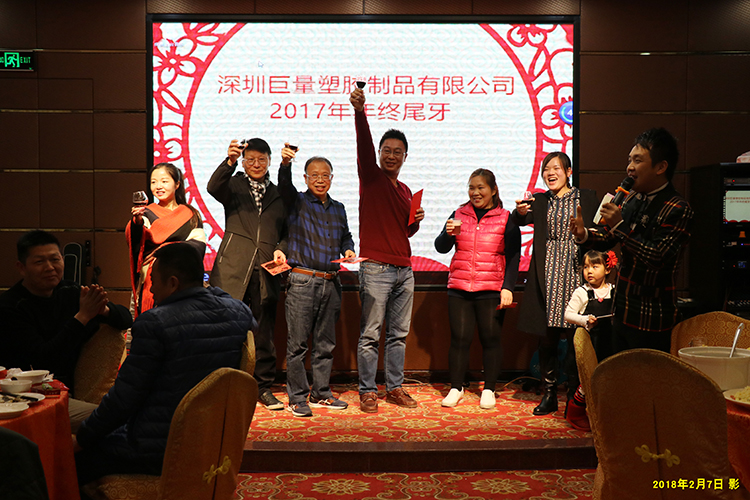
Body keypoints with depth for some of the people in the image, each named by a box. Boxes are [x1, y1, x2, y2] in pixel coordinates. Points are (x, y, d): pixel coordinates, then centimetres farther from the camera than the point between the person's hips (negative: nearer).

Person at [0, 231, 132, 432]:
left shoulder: (70, 292, 7)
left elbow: (126, 318, 9)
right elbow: (42, 360, -20)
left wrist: (103, 310, -15)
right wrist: (82, 316, -22)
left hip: (69, 390, 6)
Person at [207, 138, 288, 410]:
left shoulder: (278, 194, 19)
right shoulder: (233, 186, 10)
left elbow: (286, 231, 20)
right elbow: (213, 187, -13)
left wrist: (281, 250, 1)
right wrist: (229, 161, -28)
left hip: (265, 270, 3)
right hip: (233, 268, -2)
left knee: (264, 332, 7)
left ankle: (263, 387, 18)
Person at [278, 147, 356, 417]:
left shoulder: (338, 209, 16)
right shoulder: (297, 202, 2)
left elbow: (346, 237, 27)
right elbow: (285, 185, -18)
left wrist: (348, 250, 4)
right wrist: (285, 163, -38)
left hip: (331, 283, 5)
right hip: (303, 281, -5)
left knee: (325, 343, 11)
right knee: (298, 343, -2)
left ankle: (321, 393, 22)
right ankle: (297, 398, 7)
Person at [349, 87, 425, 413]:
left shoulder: (405, 191, 19)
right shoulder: (371, 177, 1)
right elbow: (363, 145, -17)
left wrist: (416, 221, 5)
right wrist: (359, 111, -32)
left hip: (404, 270, 6)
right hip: (376, 268, -6)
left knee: (399, 334, 11)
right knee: (370, 334, -3)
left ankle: (395, 388, 20)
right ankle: (367, 391, 5)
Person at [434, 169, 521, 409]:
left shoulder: (505, 219, 4)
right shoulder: (459, 215, 10)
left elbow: (513, 257, 3)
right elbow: (440, 247, 5)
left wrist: (507, 287, -7)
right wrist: (449, 234, -16)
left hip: (492, 290, -1)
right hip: (459, 289, 2)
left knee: (490, 338, 3)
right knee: (460, 338, 1)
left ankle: (489, 390, 16)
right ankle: (456, 388, 13)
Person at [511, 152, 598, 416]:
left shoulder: (586, 198, 8)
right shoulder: (540, 201, 12)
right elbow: (521, 220, -6)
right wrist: (519, 211, -28)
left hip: (575, 273, -2)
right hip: (548, 275, 2)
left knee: (575, 335, -1)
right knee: (547, 336, 4)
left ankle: (575, 394, 11)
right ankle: (549, 394, 14)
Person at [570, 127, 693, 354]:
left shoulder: (677, 210, -16)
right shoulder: (632, 199, 8)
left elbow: (657, 258, -25)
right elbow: (607, 239, 16)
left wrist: (619, 226, -24)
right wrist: (584, 235, -5)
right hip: (622, 310, 8)